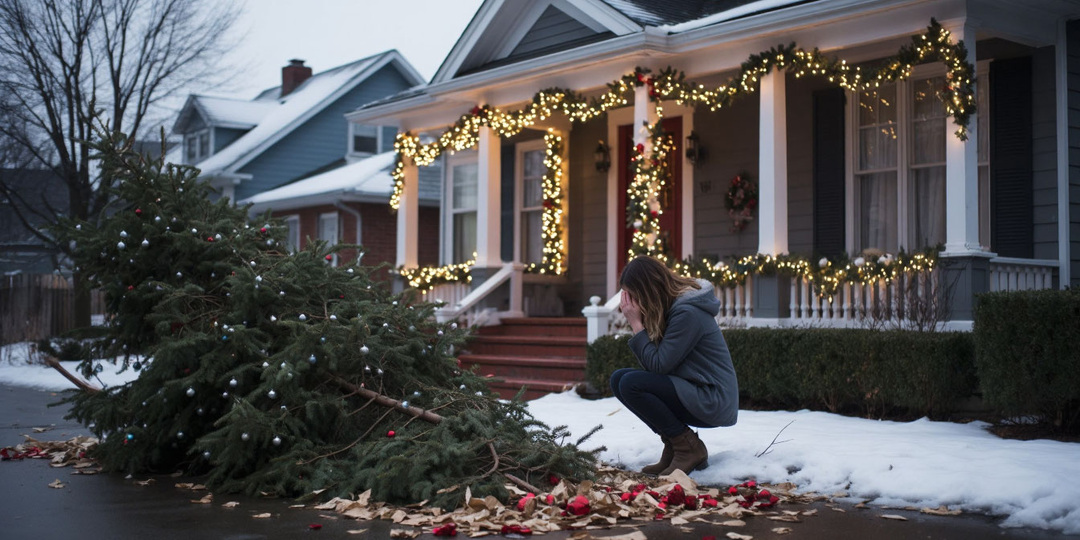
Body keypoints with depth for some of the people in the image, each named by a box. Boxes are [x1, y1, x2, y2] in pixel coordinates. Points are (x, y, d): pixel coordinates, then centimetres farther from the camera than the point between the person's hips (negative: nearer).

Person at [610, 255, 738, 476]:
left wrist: (636, 324, -15)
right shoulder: (670, 306, 8)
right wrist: (638, 323, -6)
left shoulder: (688, 313, -20)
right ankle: (674, 447, 4)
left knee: (631, 383, -22)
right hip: (695, 394, 10)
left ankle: (689, 448, -9)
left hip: (713, 401, -10)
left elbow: (658, 365, -21)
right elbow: (652, 365, 5)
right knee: (618, 379, 3)